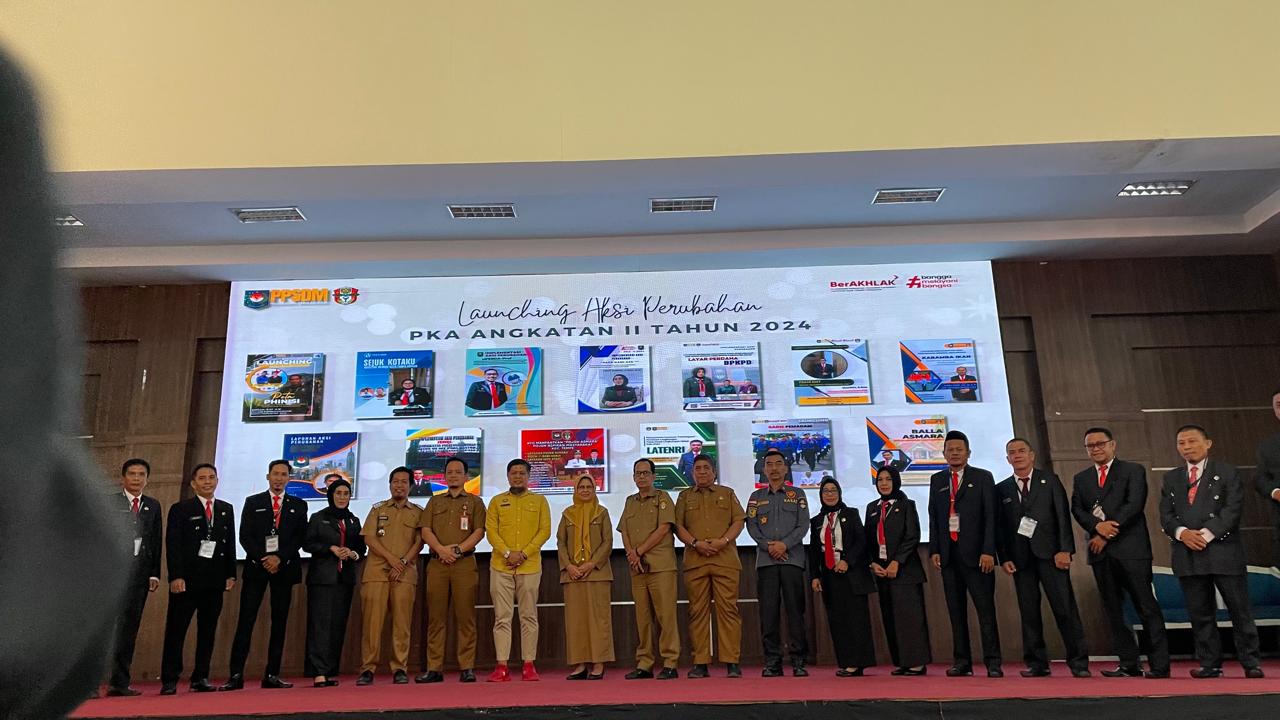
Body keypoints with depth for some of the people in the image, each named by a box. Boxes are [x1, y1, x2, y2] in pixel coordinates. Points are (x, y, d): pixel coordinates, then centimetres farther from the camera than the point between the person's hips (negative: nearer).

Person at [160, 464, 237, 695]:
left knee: (208, 632, 7)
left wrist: (231, 574, 6)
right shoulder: (180, 509, 1)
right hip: (187, 581, -4)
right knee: (175, 631, 1)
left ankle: (200, 678, 14)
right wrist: (176, 576, -14)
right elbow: (172, 545, -5)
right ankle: (169, 680, 9)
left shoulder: (226, 509, 13)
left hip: (215, 581, 4)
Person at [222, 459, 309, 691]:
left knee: (279, 622, 2)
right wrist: (263, 559, -10)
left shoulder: (298, 505, 10)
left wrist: (279, 558, -11)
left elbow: (300, 538, 3)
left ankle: (272, 675, 6)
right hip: (256, 567, -1)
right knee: (246, 620, -5)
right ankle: (236, 674, -2)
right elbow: (245, 537, 1)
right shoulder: (252, 502, 9)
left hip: (284, 568, 1)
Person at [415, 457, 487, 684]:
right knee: (436, 617, 2)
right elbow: (426, 531, 7)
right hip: (437, 564, 2)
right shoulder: (434, 501, 19)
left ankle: (467, 668, 0)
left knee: (465, 616, -4)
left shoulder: (475, 502, 11)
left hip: (465, 564, -2)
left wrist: (457, 549, -12)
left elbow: (479, 531, 0)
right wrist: (441, 549, -9)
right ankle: (434, 668, 6)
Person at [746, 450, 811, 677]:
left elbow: (803, 525, 3)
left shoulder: (797, 494, 12)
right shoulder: (756, 497, 15)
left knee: (795, 608, -3)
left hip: (792, 558, -1)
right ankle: (772, 662, 5)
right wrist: (768, 546, -9)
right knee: (769, 610, -1)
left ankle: (798, 661, 2)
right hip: (766, 559, 1)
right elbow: (751, 525, 6)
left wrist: (785, 544, -11)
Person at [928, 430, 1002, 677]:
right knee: (956, 610, 6)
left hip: (975, 553, -3)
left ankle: (993, 662, 4)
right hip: (948, 553, 3)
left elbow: (990, 516, -2)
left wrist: (988, 551, -10)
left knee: (985, 610, -2)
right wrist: (934, 550, 4)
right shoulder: (937, 480, 14)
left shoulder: (983, 478, 4)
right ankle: (962, 662, 11)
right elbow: (933, 517, 13)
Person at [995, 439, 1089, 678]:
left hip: (1049, 553, -2)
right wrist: (1004, 558, 0)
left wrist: (1064, 550, -9)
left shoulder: (1050, 481, 8)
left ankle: (1078, 661, 6)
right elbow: (999, 526, 9)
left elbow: (1063, 516, 1)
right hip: (1020, 557, 2)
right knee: (1028, 612, 3)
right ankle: (1036, 663, 10)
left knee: (1065, 608, -4)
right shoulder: (1002, 489, 11)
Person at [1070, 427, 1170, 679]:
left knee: (1147, 607, -3)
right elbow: (1077, 509, 6)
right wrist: (1097, 525, -14)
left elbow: (1134, 504, -9)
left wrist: (1107, 535, -12)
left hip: (1131, 548, -4)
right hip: (1101, 552, 4)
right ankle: (1129, 664, 12)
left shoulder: (1133, 470, 4)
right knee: (1113, 610, 6)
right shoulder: (1081, 478, 17)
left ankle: (1160, 665, 2)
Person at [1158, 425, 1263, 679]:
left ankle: (1250, 662, 13)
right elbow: (1165, 516, 8)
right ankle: (1210, 664, 11)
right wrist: (1182, 532, -11)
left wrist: (1206, 533, -15)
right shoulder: (1170, 478, 15)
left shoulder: (1226, 473, 6)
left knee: (1239, 609, 2)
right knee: (1200, 613, 5)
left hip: (1223, 551, -3)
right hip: (1187, 556, 3)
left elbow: (1233, 509, -6)